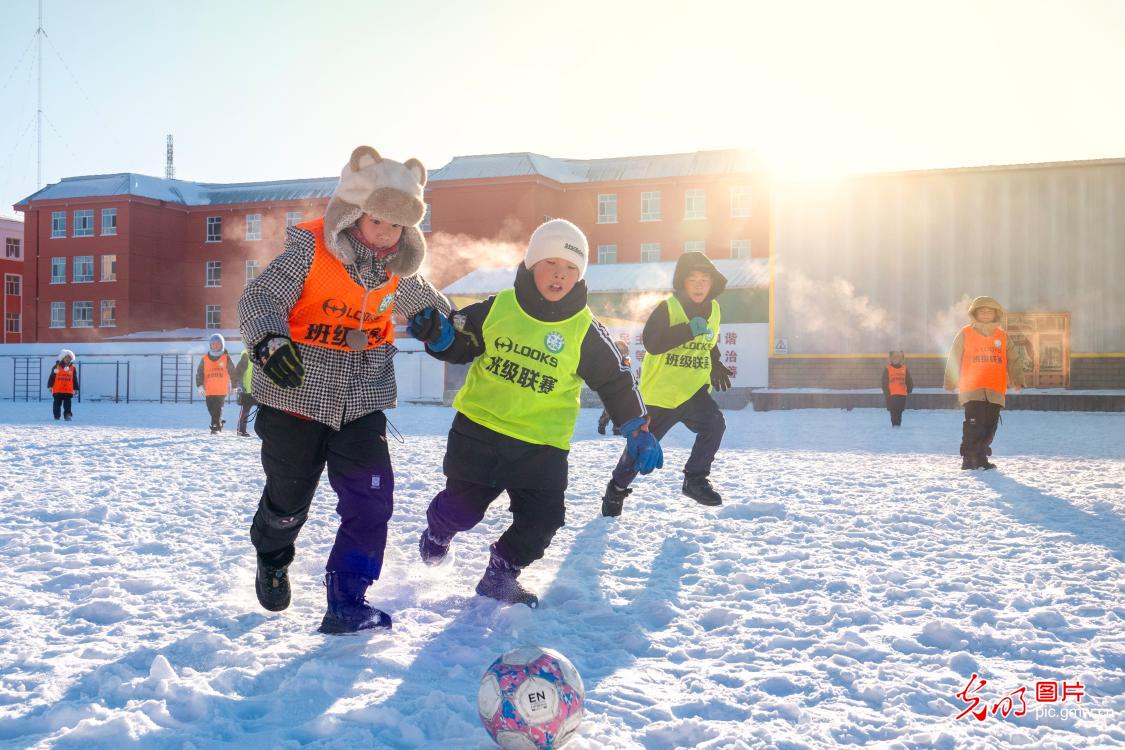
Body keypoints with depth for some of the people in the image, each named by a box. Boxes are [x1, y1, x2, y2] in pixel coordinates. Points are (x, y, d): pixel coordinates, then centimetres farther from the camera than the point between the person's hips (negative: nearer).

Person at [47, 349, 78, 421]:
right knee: (57, 404, 6)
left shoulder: (73, 368, 6)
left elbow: (75, 379, 10)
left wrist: (76, 388, 9)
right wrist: (50, 386, -3)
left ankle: (67, 415, 0)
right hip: (57, 390, 0)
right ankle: (56, 416, 16)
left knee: (67, 404, -2)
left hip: (68, 391, 0)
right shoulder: (56, 366, 1)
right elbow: (52, 377, 3)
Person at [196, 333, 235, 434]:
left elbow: (232, 373, 6)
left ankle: (215, 427, -6)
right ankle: (219, 422, 28)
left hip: (222, 390, -3)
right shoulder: (205, 359, 8)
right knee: (211, 409, 7)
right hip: (209, 390, 3)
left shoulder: (226, 358, 2)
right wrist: (200, 385, -1)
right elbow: (199, 373, 9)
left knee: (218, 409, -10)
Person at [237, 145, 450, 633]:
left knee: (371, 498, -9)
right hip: (297, 394, -4)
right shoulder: (309, 249, -15)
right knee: (288, 496, 11)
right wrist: (270, 342, -42)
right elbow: (260, 298, -25)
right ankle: (271, 558, 45)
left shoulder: (397, 269, 2)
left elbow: (424, 304, 24)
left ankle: (346, 603, 1)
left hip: (362, 400, 4)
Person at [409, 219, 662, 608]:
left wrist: (638, 430, -5)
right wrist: (436, 333, -14)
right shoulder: (497, 308, -3)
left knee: (541, 520, -4)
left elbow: (616, 382, 2)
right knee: (462, 506, 7)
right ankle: (438, 530, 45)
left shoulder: (586, 332, -5)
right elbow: (460, 345, 8)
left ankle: (500, 574, 24)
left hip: (542, 445, 0)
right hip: (478, 429, 0)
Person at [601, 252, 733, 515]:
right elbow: (651, 343, -26)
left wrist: (716, 365, 16)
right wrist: (690, 330, -28)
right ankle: (617, 489, 27)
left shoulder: (712, 309, 8)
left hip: (694, 388, 4)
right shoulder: (667, 308, -12)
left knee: (714, 424, -23)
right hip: (660, 391, -4)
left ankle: (695, 479, -9)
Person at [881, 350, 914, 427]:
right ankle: (894, 424, 4)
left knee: (899, 411, 6)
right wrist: (887, 393, -6)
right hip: (891, 395, -2)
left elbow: (909, 381, 10)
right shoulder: (887, 369, 2)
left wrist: (909, 389, -3)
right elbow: (885, 383, 0)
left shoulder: (905, 369, 7)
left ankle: (898, 424, 14)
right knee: (893, 411, -3)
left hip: (902, 394, 2)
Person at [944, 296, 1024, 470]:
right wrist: (951, 385, 0)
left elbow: (1013, 361, 9)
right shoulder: (965, 334, 2)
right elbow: (953, 361, 3)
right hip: (972, 391, -4)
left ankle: (980, 458, 17)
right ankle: (970, 459, -6)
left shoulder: (1002, 336, 12)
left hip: (995, 393, 4)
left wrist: (1017, 381, -3)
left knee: (990, 427, 6)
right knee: (974, 426, -12)